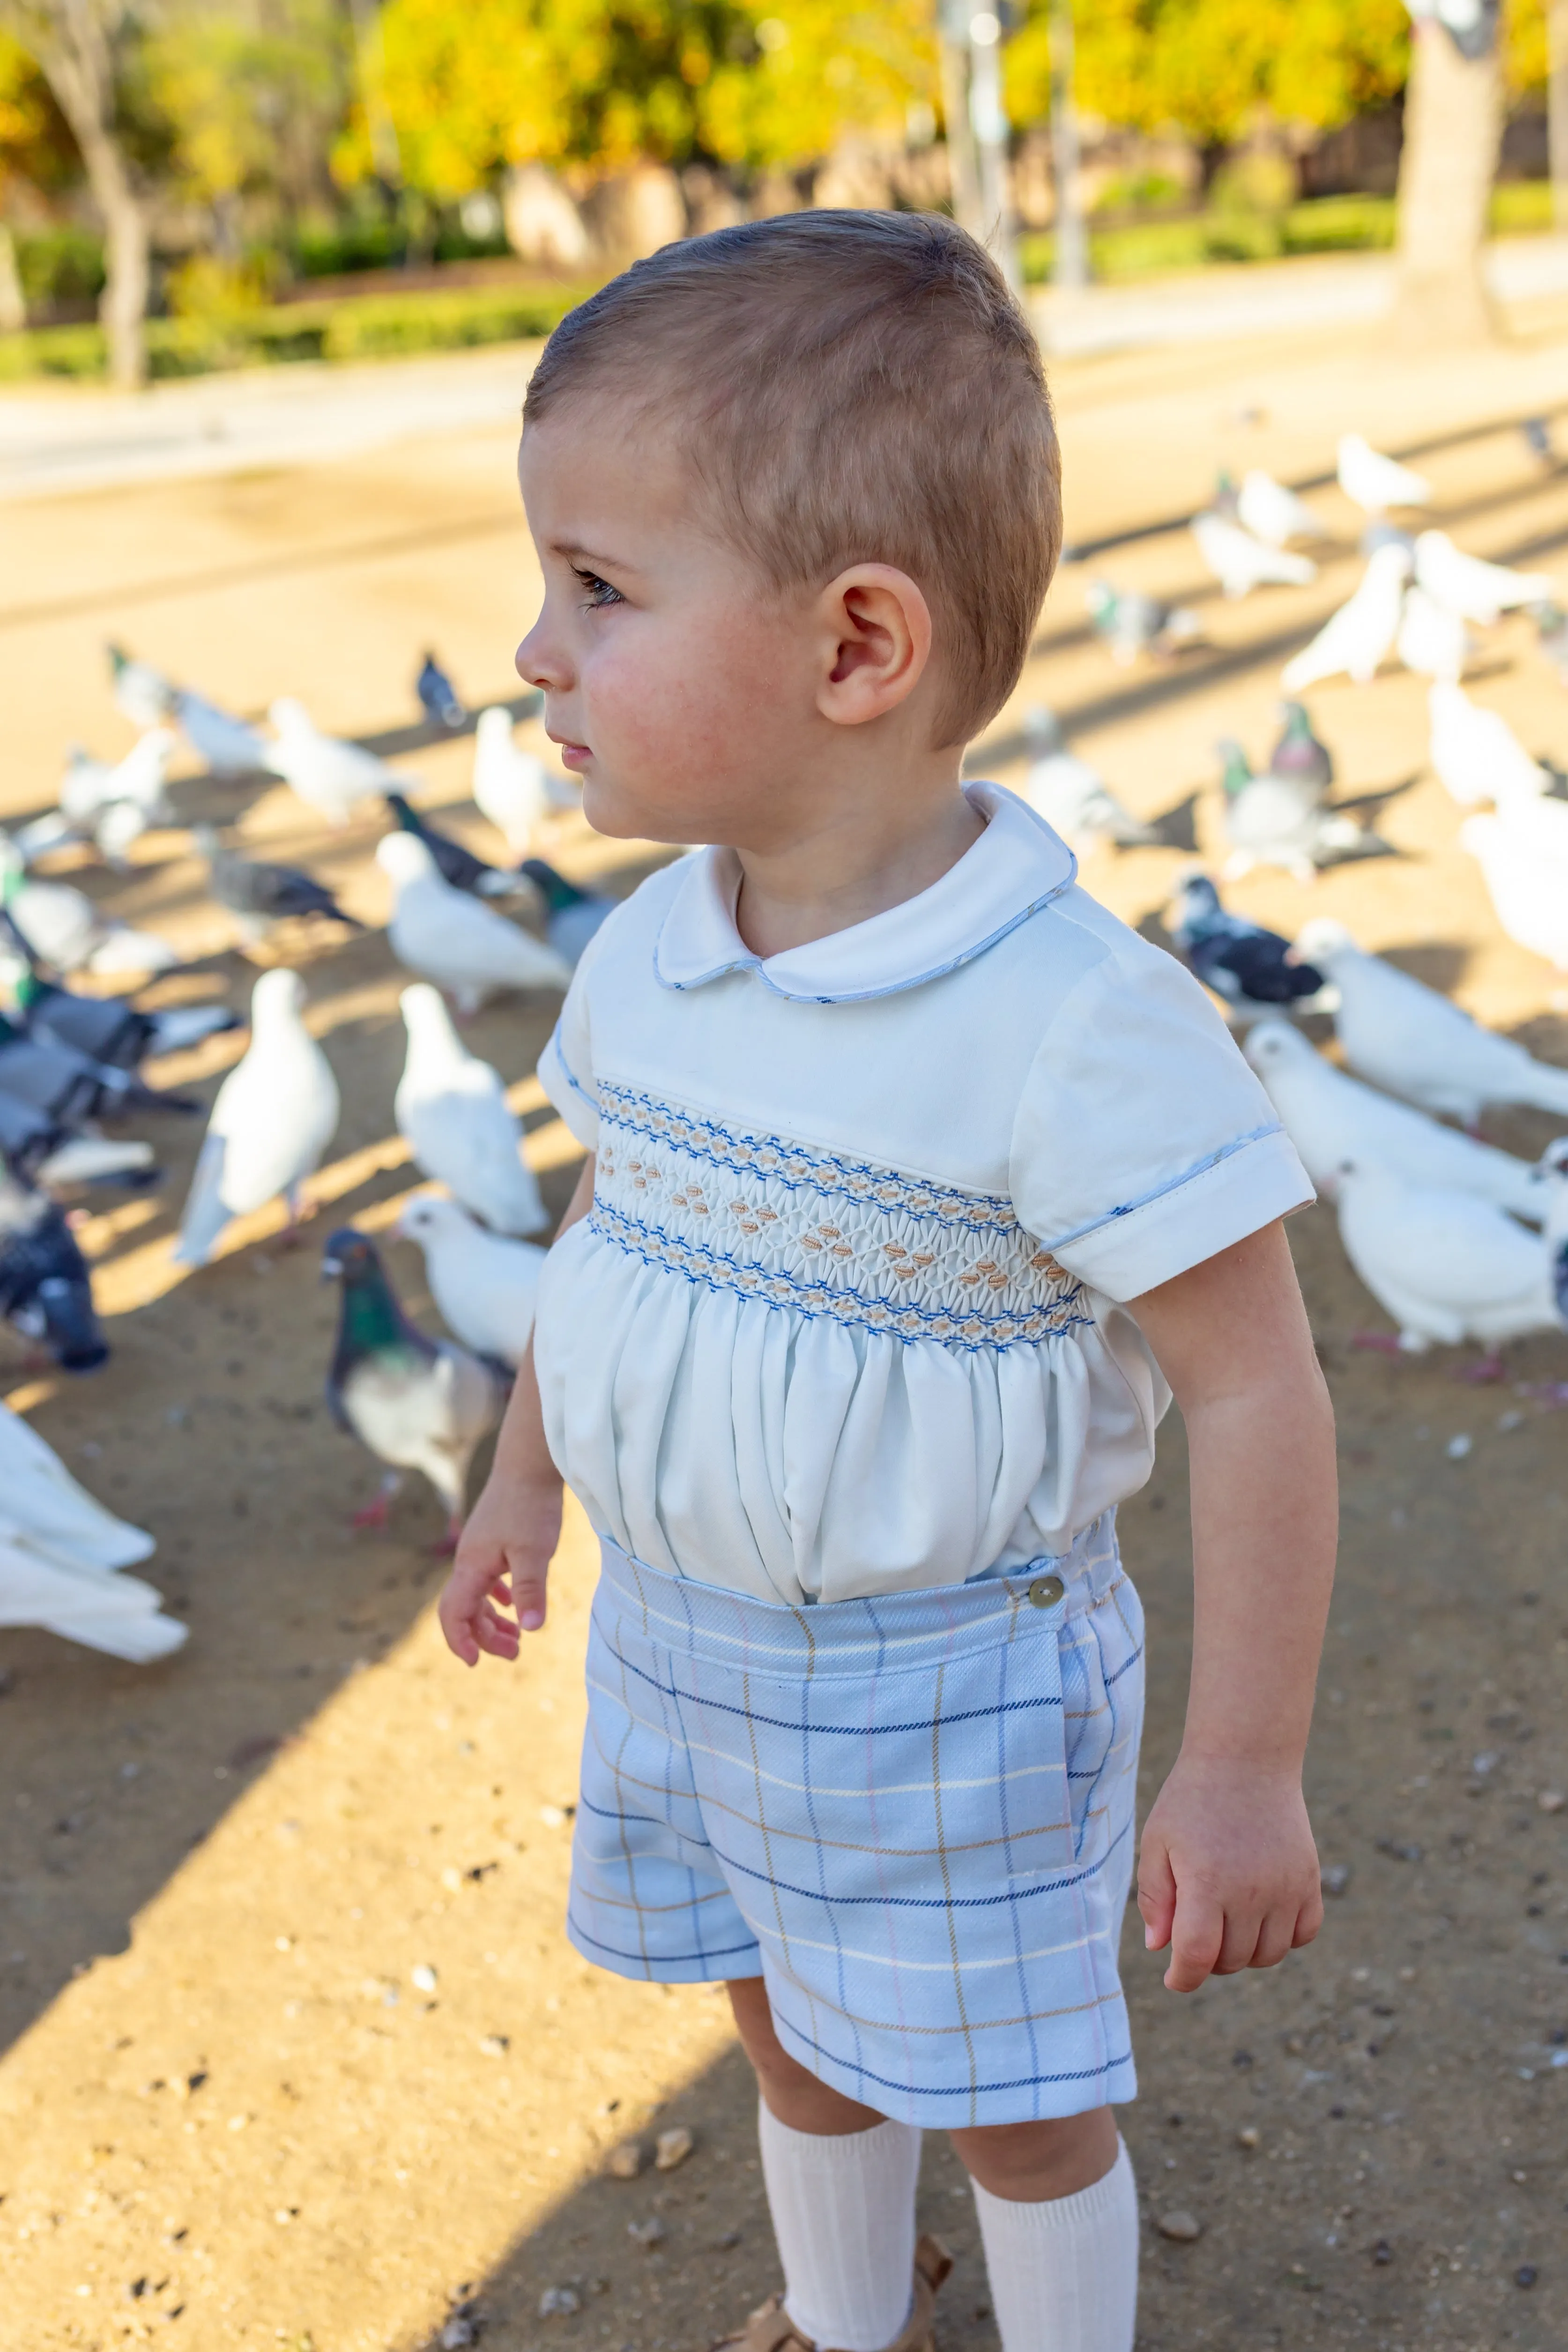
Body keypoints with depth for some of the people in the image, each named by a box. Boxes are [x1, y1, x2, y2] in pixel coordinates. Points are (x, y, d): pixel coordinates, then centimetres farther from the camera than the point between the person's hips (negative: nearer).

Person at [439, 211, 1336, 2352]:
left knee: (1016, 2097, 17)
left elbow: (1259, 1393, -23)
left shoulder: (1076, 1025, -29)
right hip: (678, 1644, 7)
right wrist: (524, 1482, 20)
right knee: (792, 2031, 27)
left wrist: (1246, 1773, -18)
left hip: (953, 1692, -6)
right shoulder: (644, 959, -8)